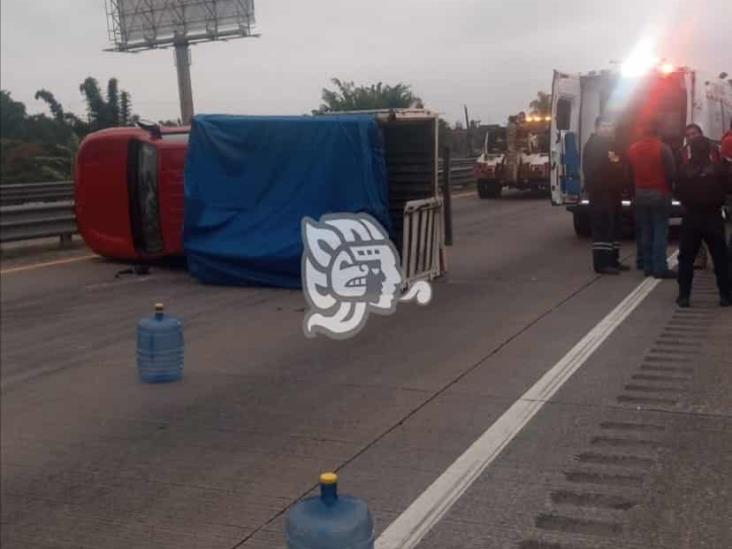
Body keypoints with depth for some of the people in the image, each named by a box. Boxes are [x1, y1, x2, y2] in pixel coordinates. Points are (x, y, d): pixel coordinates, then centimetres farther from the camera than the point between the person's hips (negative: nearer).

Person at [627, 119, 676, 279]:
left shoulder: (632, 149, 5)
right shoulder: (663, 148, -12)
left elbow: (629, 174, 9)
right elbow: (671, 173, -11)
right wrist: (669, 188, 7)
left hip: (640, 194, 5)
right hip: (659, 194, -5)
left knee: (644, 232, 9)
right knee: (660, 232, -5)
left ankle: (647, 266, 10)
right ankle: (660, 268, -8)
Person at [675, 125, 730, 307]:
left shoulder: (684, 169, -9)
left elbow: (679, 193, 3)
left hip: (691, 217, 0)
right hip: (714, 217, 0)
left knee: (686, 258, 8)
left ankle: (684, 295, 3)